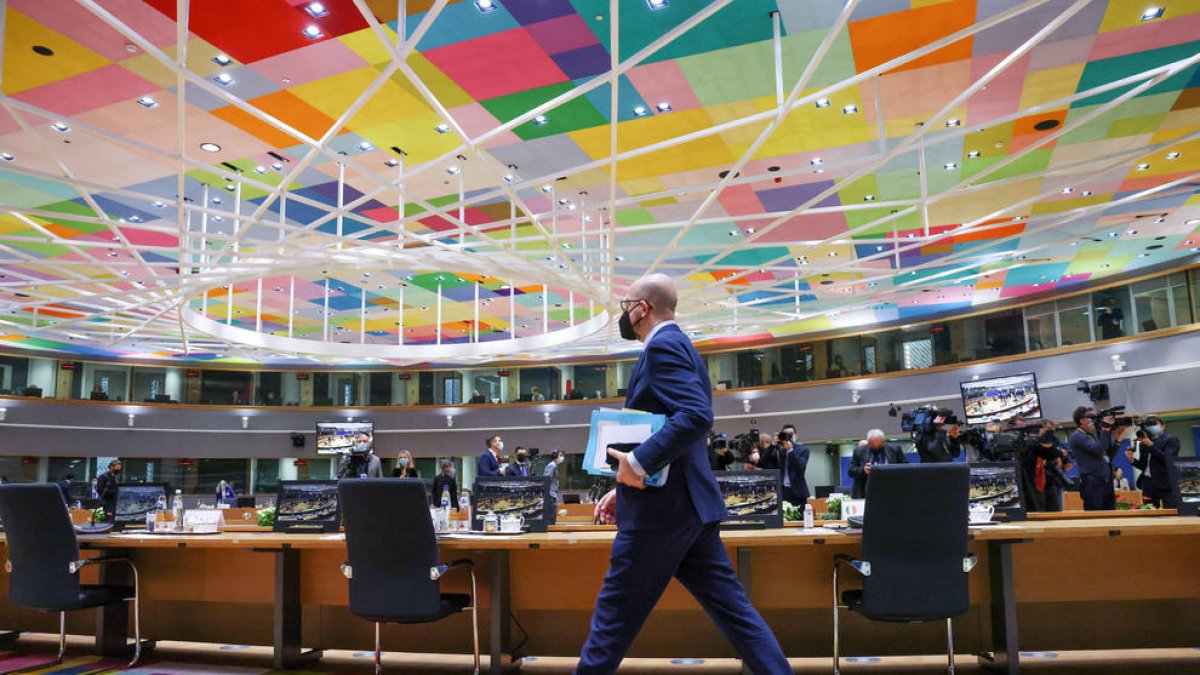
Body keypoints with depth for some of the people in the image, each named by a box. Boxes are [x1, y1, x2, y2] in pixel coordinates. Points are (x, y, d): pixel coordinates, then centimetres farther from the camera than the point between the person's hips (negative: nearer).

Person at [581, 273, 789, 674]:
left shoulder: (663, 345, -12)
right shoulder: (677, 345, 19)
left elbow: (696, 416, -26)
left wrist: (638, 462, -24)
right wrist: (626, 488, 21)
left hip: (662, 506, -10)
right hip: (689, 504, 10)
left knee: (615, 612, 3)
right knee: (730, 607, 10)